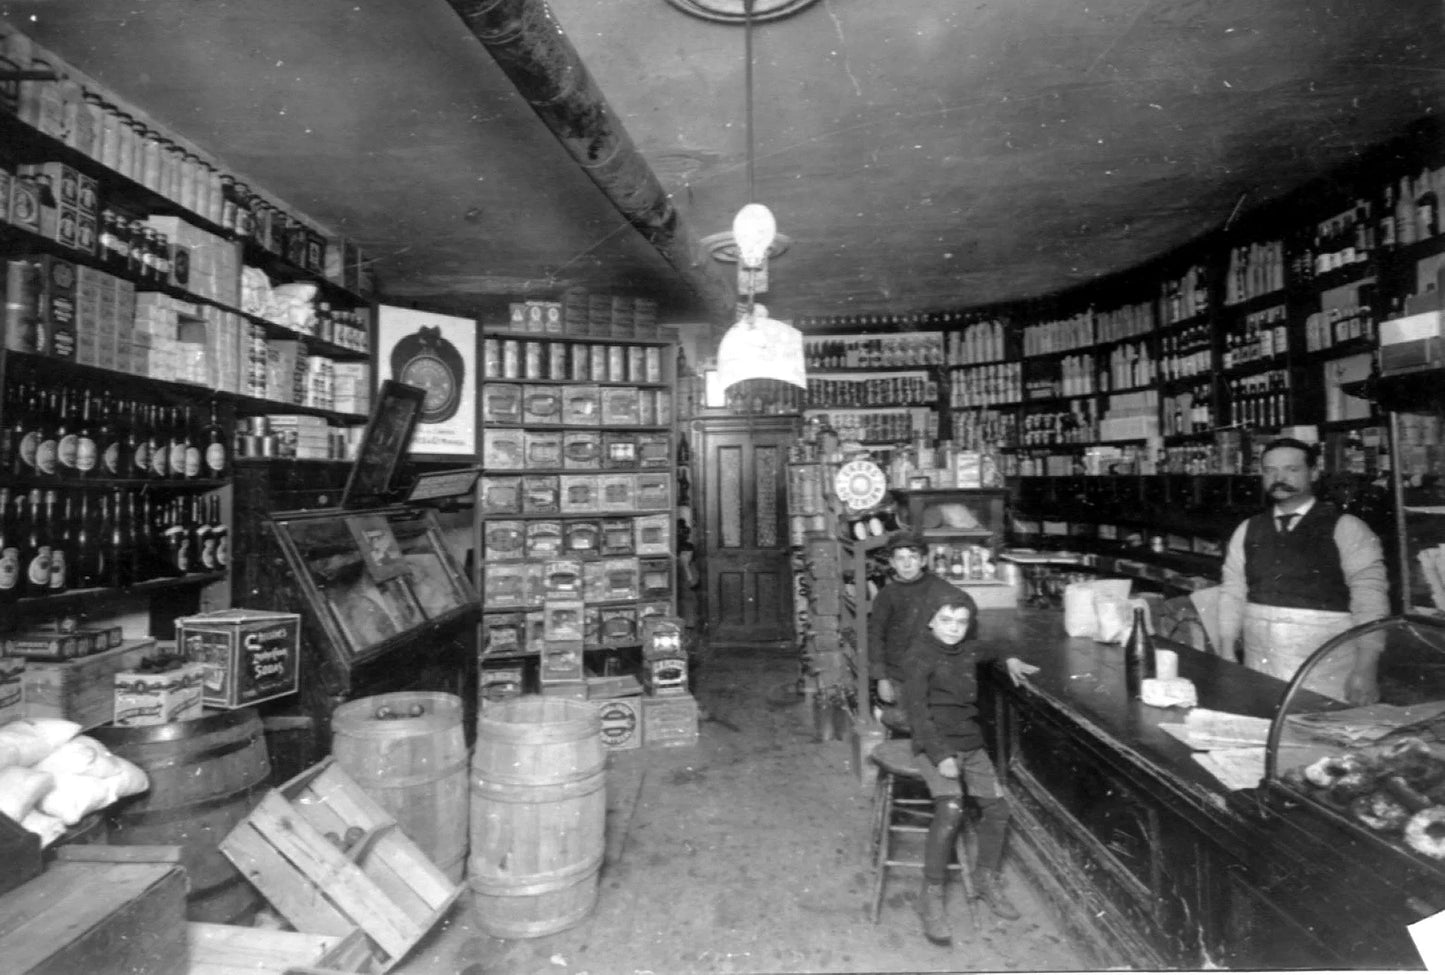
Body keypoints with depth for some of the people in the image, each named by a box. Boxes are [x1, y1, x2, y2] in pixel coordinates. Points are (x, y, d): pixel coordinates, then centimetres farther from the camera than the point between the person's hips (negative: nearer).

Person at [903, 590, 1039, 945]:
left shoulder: (968, 651, 9)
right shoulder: (920, 657, -10)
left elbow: (990, 650, 36)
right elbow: (917, 709, -17)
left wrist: (1009, 660, 18)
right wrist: (941, 754, -23)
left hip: (970, 742, 7)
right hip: (935, 744, -7)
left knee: (997, 807, -1)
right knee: (950, 809, -25)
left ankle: (986, 878, 24)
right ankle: (932, 896, -11)